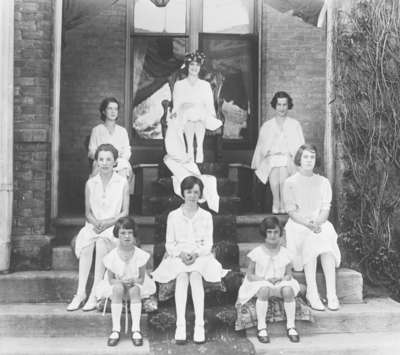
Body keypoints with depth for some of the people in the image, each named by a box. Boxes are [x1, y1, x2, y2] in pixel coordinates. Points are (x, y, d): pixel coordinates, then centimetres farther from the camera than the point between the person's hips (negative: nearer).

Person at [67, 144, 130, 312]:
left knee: (101, 242, -34)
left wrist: (108, 222, -16)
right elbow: (88, 212, 10)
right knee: (86, 242, -30)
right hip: (94, 225, 2)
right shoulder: (90, 183, 9)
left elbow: (125, 212, -1)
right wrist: (95, 222, -12)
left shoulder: (122, 183, 2)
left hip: (114, 226, -2)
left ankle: (95, 293, -30)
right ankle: (81, 292, -29)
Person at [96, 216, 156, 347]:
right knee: (118, 288, -35)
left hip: (136, 284, 0)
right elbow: (110, 280, -6)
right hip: (117, 283, 0)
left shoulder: (140, 255, -13)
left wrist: (133, 281, -28)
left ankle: (136, 329, -30)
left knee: (135, 290, -34)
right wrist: (121, 281, -27)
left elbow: (141, 279, -7)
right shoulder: (112, 256, -13)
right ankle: (115, 329, -28)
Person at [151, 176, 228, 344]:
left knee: (195, 275, -34)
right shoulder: (173, 216, 10)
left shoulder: (206, 216, 10)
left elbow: (208, 244, 5)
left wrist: (196, 253, -15)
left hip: (200, 256, 0)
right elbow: (169, 244, 7)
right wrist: (181, 253, -13)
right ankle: (180, 324, -36)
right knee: (181, 276, -33)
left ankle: (199, 324, -36)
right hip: (178, 256, 0)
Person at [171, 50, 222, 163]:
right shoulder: (179, 84, 15)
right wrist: (174, 113, -3)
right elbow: (176, 104, 13)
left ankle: (200, 149, -30)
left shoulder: (205, 85, 17)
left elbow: (210, 104, 13)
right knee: (189, 123, -24)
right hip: (185, 114, 0)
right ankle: (190, 149, -27)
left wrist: (213, 115, -1)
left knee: (199, 122, -24)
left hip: (201, 115, 0)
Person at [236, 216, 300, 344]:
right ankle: (261, 327, -29)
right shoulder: (257, 252, -1)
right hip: (260, 283, -2)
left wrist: (282, 279, -15)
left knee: (288, 290, -33)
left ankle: (290, 326, -20)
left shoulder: (285, 253, 6)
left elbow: (289, 274, 9)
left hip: (280, 284, 2)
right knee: (264, 289, -39)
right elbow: (250, 275, -1)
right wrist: (266, 279, -16)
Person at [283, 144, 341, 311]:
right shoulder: (290, 183, 5)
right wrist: (308, 224, -20)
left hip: (320, 224, 2)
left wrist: (317, 222, -17)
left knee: (327, 242, -32)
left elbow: (326, 210, 5)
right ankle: (312, 293, -35)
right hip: (298, 224, -2)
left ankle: (332, 293, -35)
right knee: (310, 242, -35)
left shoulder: (323, 182, 14)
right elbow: (292, 212, -3)